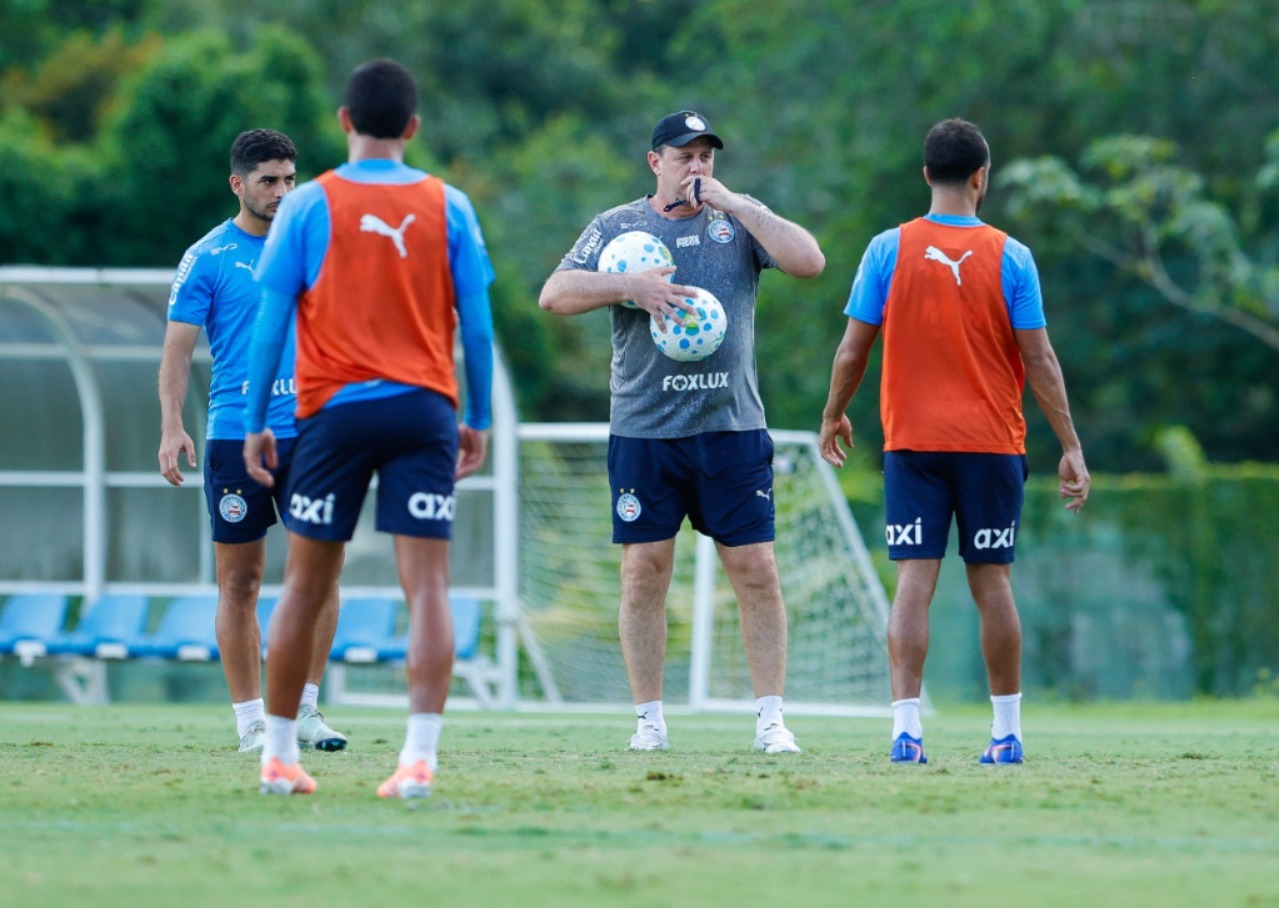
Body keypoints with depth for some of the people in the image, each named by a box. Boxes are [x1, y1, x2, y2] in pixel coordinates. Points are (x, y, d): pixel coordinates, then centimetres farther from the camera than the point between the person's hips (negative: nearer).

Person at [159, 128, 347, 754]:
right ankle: (250, 721, 7)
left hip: (309, 432, 3)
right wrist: (172, 427, -15)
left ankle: (304, 709, 4)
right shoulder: (208, 259, 0)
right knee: (240, 581, 1)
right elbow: (177, 349, -3)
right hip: (235, 437, -3)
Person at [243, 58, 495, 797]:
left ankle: (279, 755, 18)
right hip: (423, 409, 0)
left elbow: (272, 322, -1)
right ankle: (420, 756, -17)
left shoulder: (309, 205, 0)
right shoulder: (448, 207, 4)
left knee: (306, 585, 11)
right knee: (428, 585, -5)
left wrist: (256, 423, 5)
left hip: (335, 410, 0)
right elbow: (477, 325, 5)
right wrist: (479, 422, 13)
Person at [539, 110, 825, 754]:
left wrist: (733, 205, -7)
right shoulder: (616, 227, 8)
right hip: (643, 431, 0)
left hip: (732, 428, 0)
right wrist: (630, 286, -16)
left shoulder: (738, 222, 9)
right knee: (644, 572, 0)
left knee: (756, 572, -3)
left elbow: (810, 262, -7)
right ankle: (649, 719, 8)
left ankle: (770, 718, 3)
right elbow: (554, 294, -2)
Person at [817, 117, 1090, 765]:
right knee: (992, 584, 8)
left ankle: (906, 728, -15)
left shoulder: (889, 250, -2)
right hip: (992, 444, 0)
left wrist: (834, 415, 18)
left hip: (912, 444, 0)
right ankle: (1007, 731, 13)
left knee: (914, 581, -3)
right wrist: (1071, 448, 2)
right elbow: (1039, 360, -4)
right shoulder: (1009, 257, -3)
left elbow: (853, 349, 1)